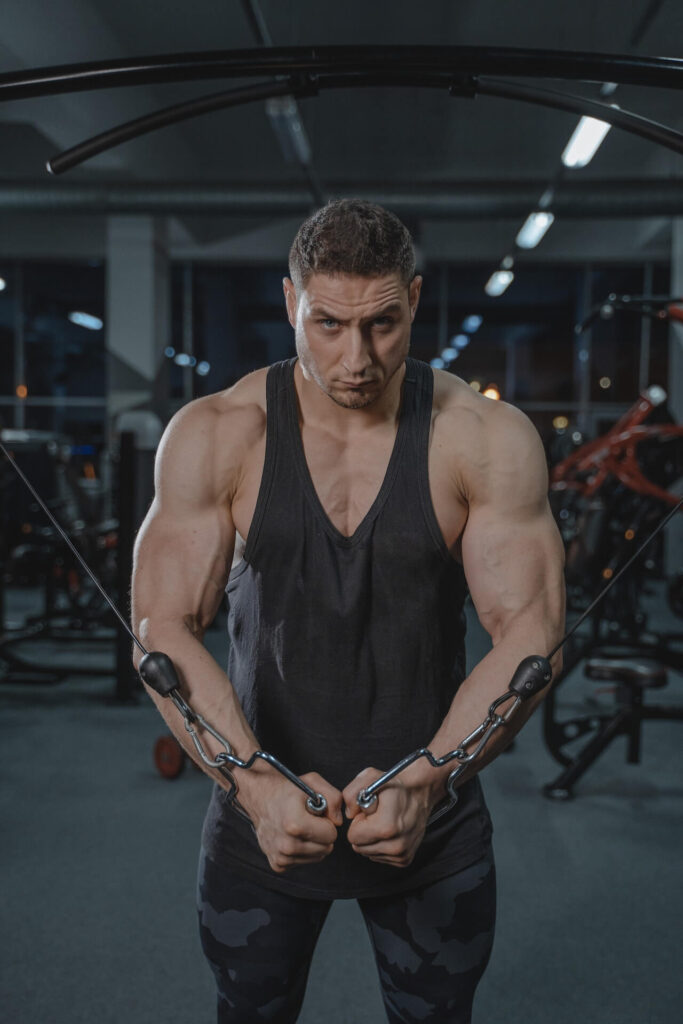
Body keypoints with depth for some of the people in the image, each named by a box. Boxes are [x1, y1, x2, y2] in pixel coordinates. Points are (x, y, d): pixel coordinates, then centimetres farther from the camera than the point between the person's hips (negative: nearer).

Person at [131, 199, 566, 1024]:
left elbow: (531, 631, -14)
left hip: (433, 826, 0)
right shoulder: (215, 436, -10)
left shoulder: (489, 440, -10)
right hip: (260, 814, 1)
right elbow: (163, 629, -14)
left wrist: (425, 783, -26)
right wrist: (258, 786, -27)